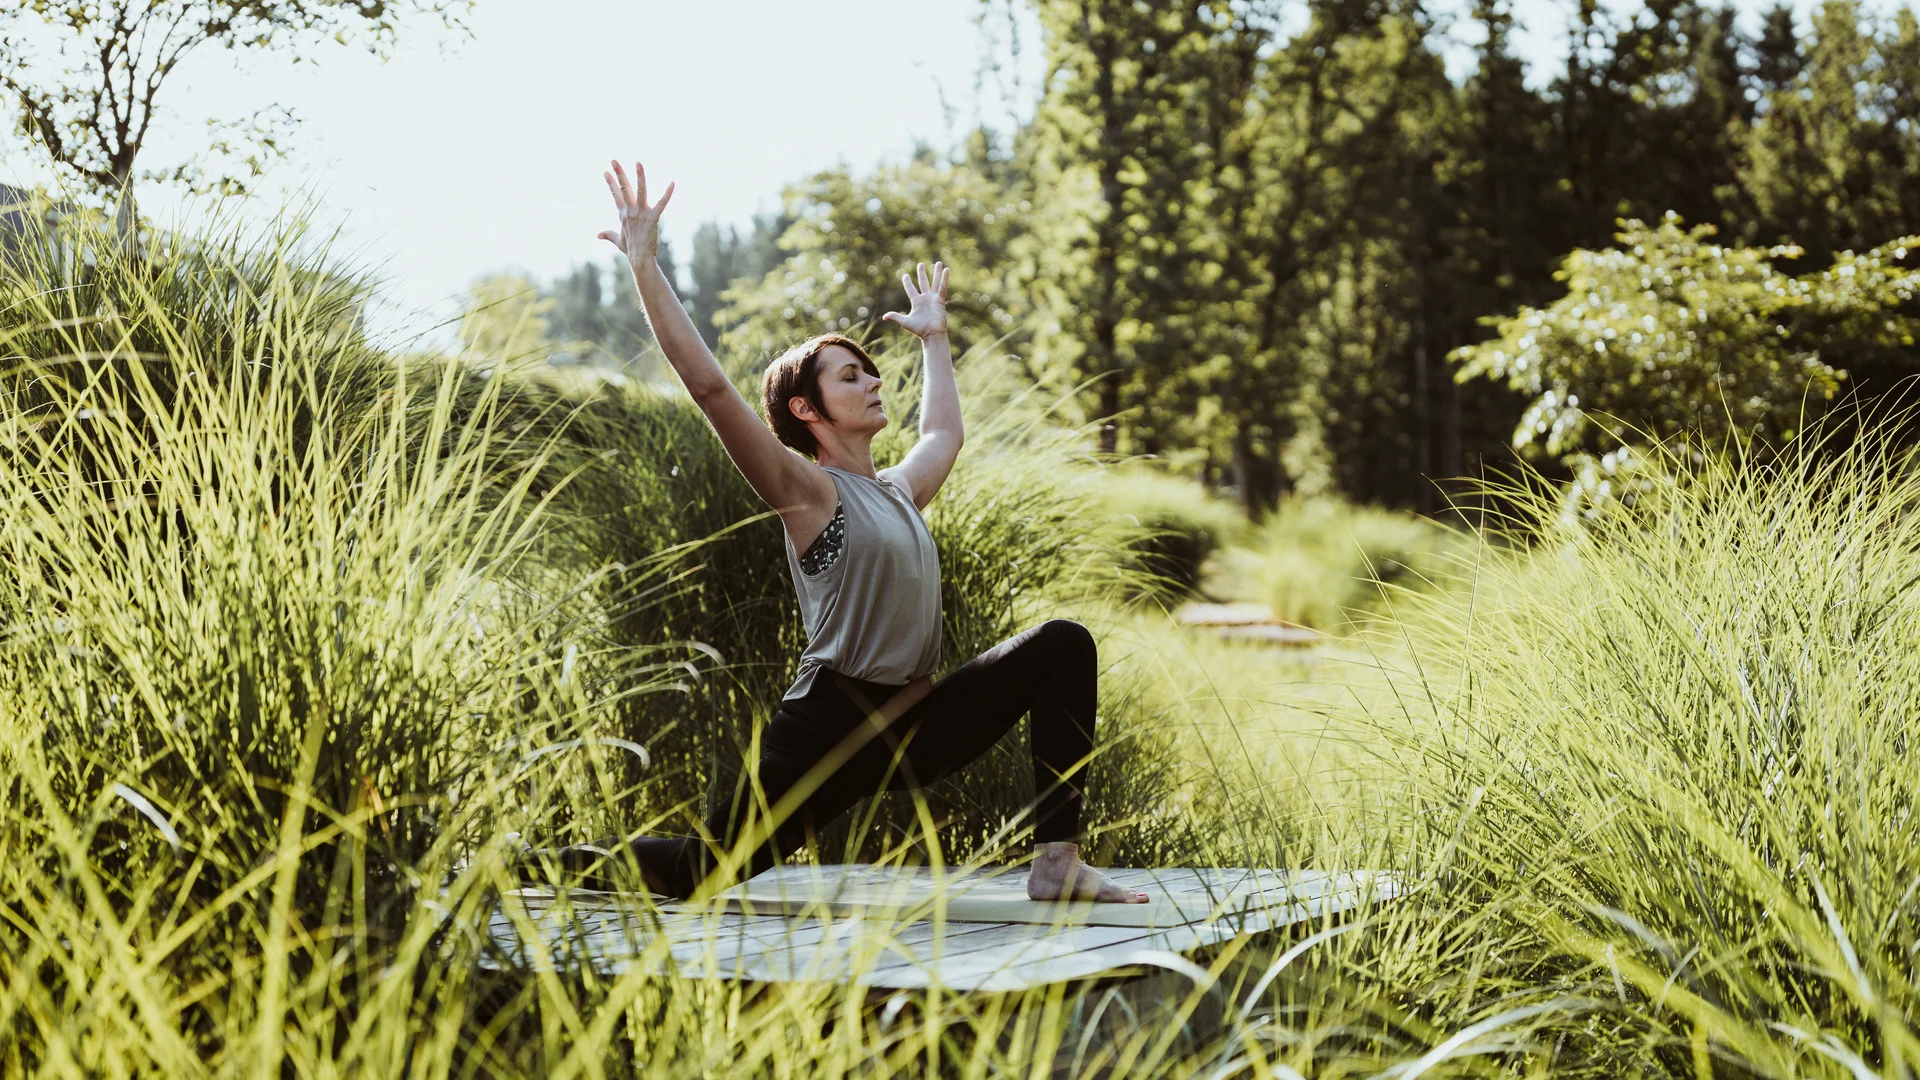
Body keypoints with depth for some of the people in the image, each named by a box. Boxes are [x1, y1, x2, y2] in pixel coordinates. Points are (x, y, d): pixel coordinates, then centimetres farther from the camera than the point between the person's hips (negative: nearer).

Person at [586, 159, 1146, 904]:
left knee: (1063, 646, -5)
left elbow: (944, 434, 39)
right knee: (702, 870, -6)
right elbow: (707, 385, -18)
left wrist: (934, 337, 46)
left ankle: (1057, 865, -9)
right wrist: (644, 266, -19)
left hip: (914, 725, 7)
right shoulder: (807, 491, -7)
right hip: (832, 725, -7)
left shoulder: (899, 491, 14)